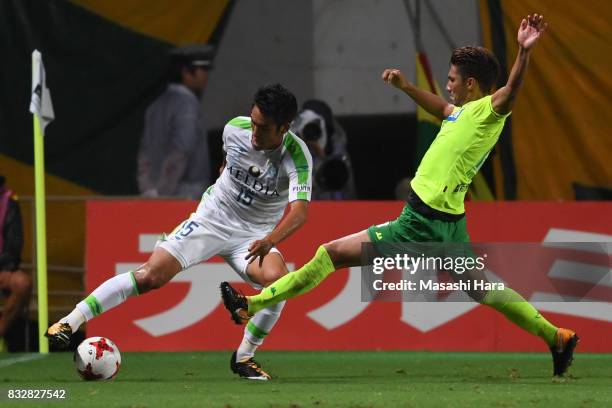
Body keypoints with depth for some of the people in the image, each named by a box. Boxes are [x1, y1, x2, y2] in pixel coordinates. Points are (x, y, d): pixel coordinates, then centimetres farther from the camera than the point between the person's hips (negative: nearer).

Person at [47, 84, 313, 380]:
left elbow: (300, 211, -38)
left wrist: (270, 240, -54)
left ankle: (244, 357, -10)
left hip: (254, 236, -1)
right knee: (150, 276, -16)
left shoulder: (297, 156, -23)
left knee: (279, 281, -31)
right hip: (211, 219, 1)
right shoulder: (235, 128, -12)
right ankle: (70, 322, -11)